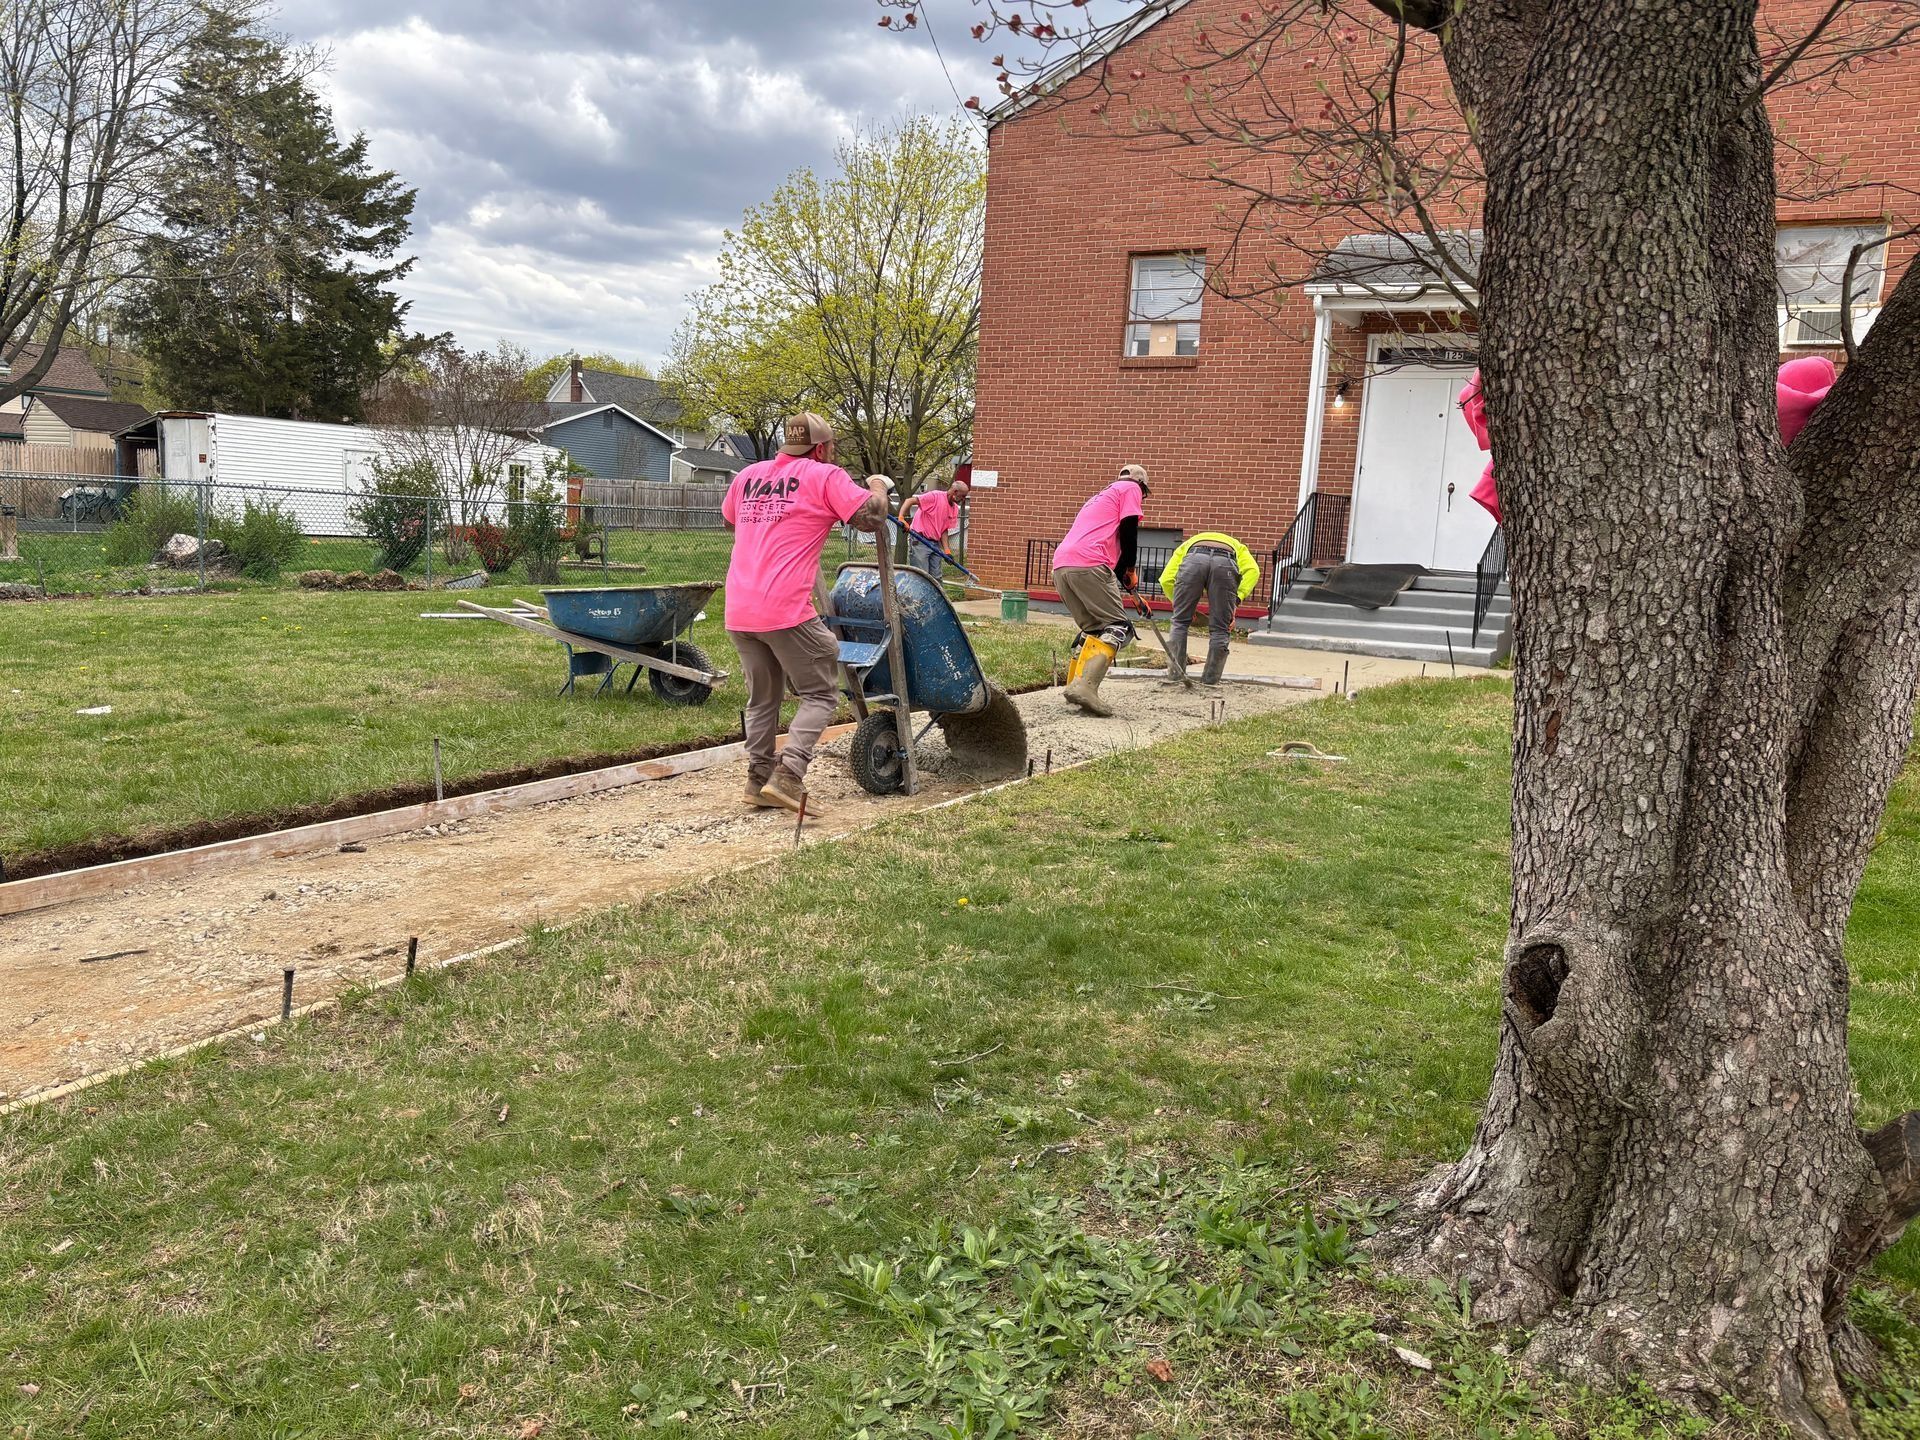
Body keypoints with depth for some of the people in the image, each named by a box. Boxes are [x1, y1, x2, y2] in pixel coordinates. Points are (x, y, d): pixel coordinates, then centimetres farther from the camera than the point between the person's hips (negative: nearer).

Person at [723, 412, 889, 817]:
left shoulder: (748, 475, 19)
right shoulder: (825, 476, 1)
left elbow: (729, 520, 37)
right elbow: (871, 517, -7)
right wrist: (878, 487, 12)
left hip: (738, 611, 6)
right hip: (785, 610, -6)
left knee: (762, 697, 19)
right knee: (819, 695, 4)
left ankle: (759, 780, 19)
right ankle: (788, 776, -9)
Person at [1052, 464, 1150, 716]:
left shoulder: (1102, 496, 37)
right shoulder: (1131, 488, 14)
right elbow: (1128, 531, 1)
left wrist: (1126, 588, 39)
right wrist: (1131, 569, 14)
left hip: (1060, 565, 8)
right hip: (1088, 563, -8)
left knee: (1092, 628, 20)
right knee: (1119, 627, -6)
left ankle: (1074, 685, 12)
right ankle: (1085, 687, -24)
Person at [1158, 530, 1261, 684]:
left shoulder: (1188, 544, 43)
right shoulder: (1236, 546, 43)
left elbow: (1166, 579, 23)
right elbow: (1252, 570, 16)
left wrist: (1183, 605, 31)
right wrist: (1236, 601, 10)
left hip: (1193, 560, 0)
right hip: (1225, 563, 0)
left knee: (1180, 622, 15)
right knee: (1220, 629, 12)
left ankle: (1175, 676, 15)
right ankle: (1210, 680, 15)